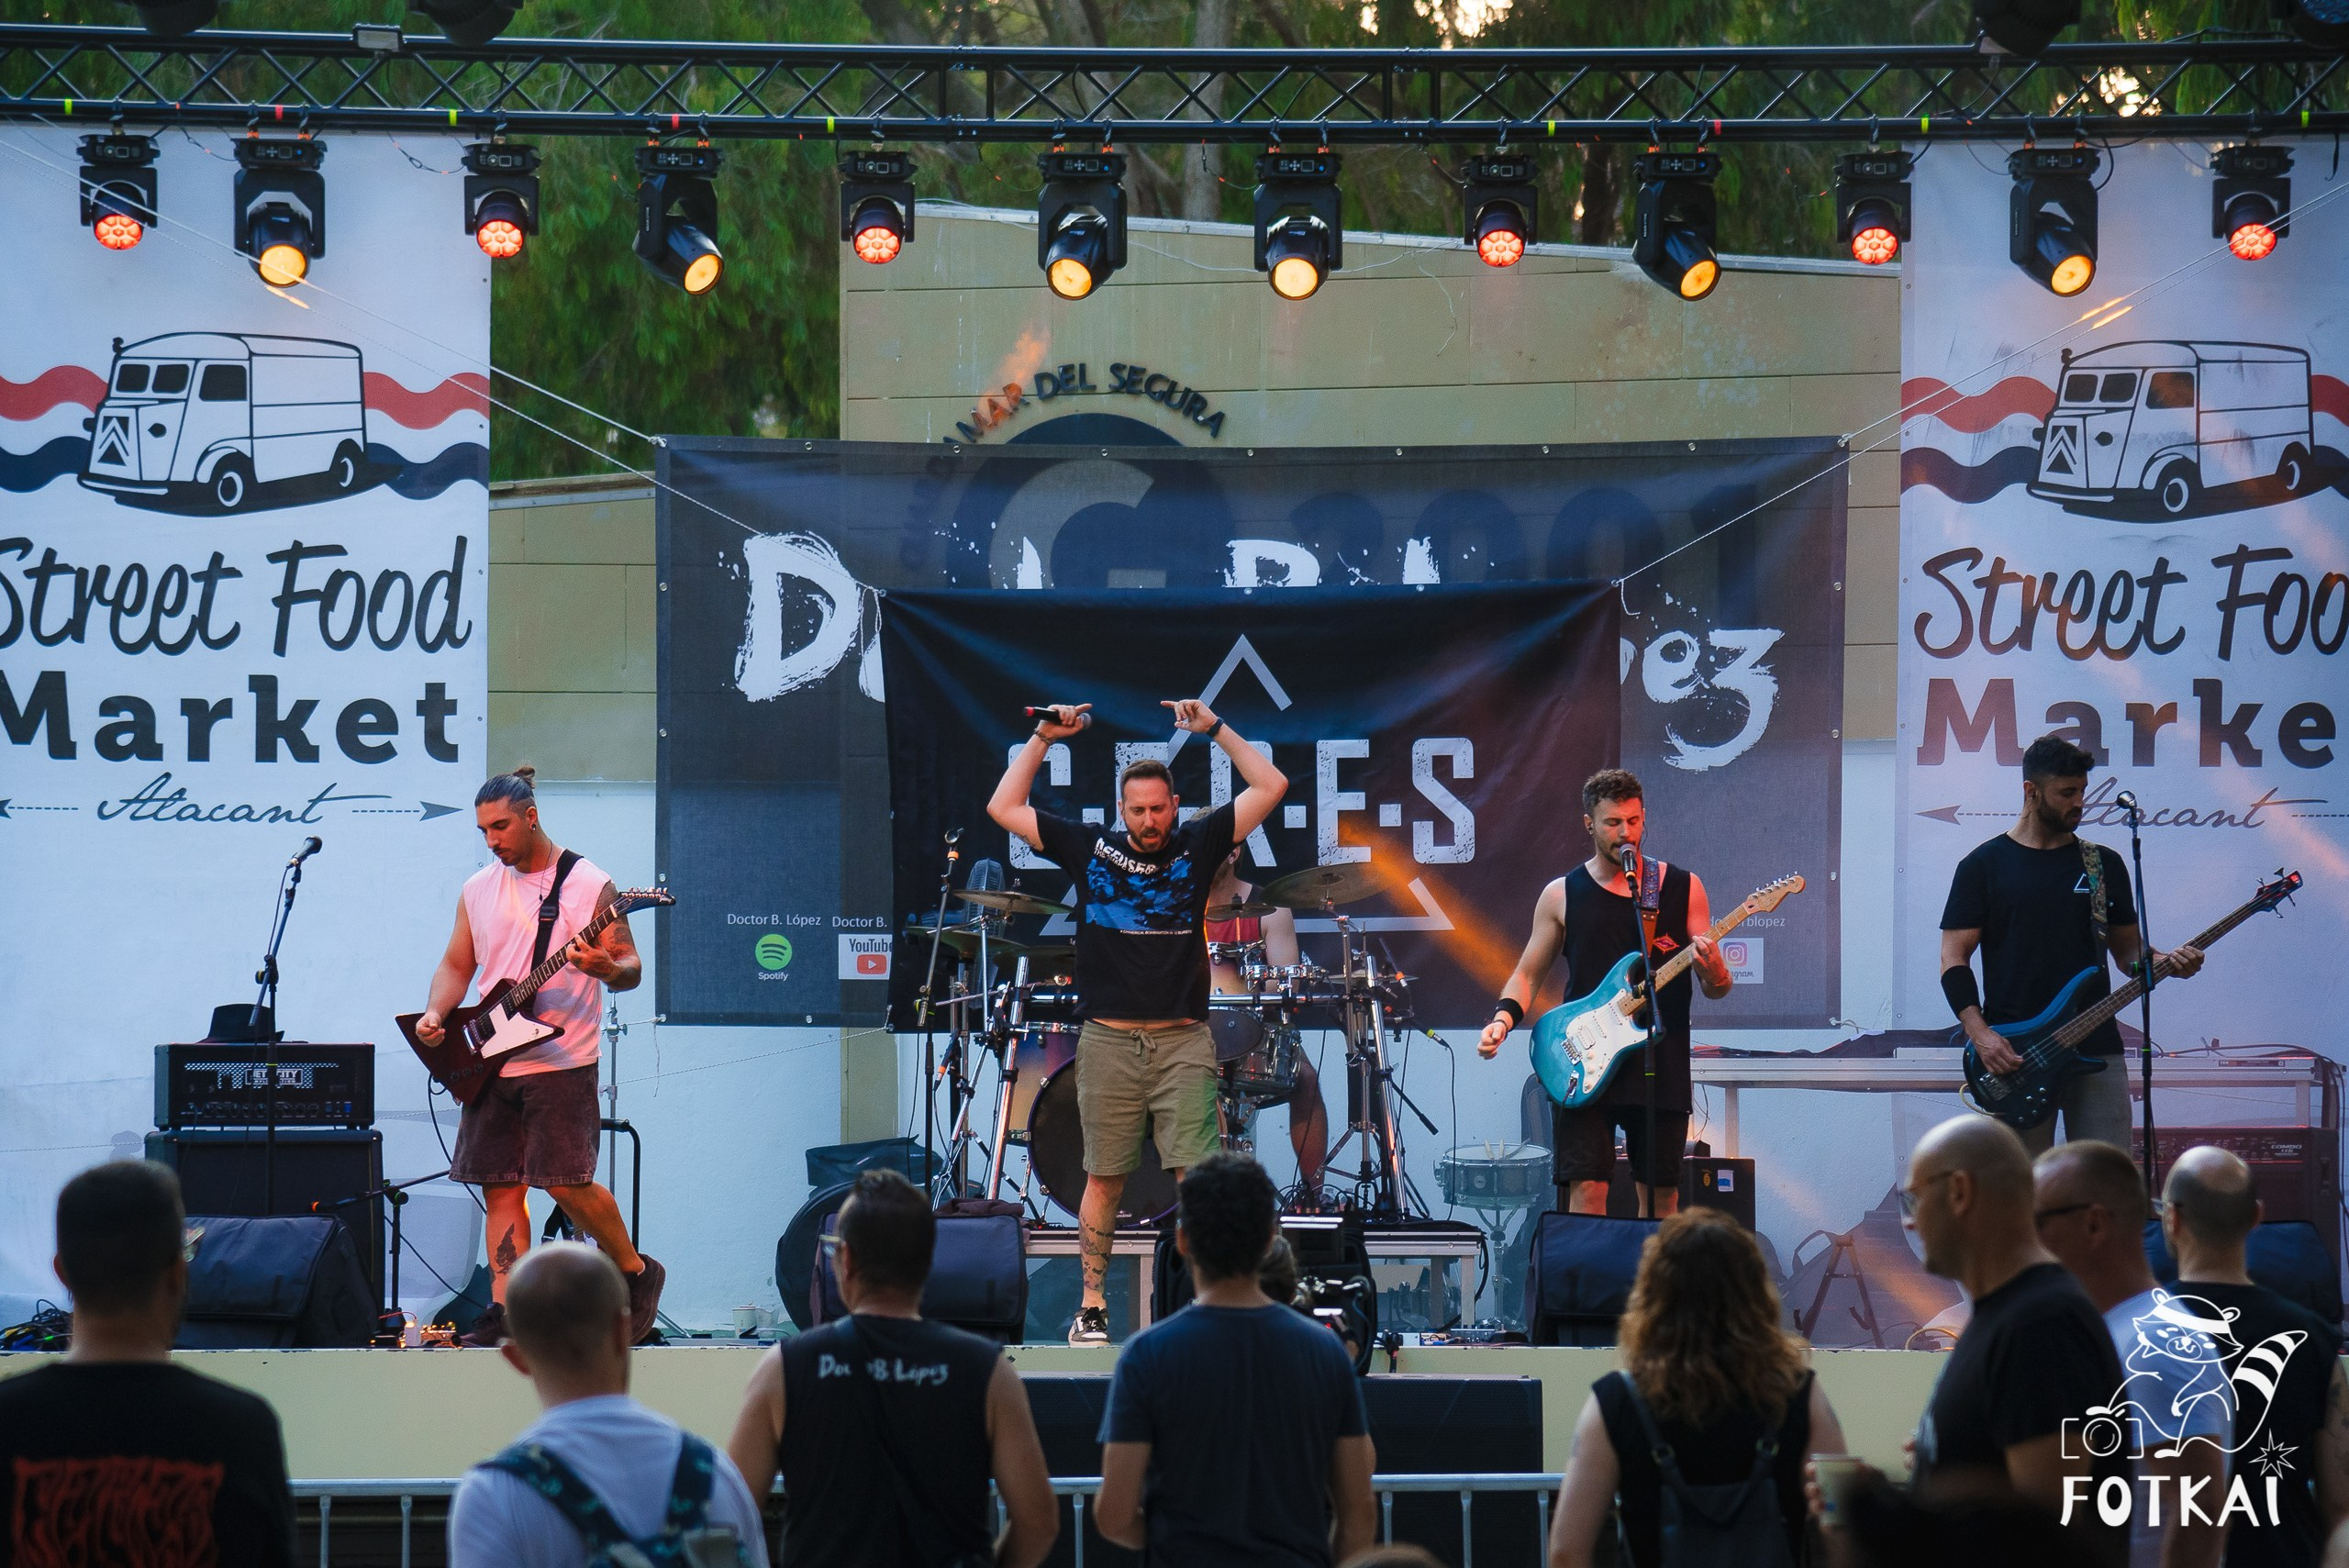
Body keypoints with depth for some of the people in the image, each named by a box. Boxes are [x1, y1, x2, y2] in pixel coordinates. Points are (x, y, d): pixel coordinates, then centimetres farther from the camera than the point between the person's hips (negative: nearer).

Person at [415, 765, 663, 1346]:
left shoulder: (589, 885, -4)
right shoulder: (478, 889, 12)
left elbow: (631, 968, -4)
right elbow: (456, 965, 19)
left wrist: (608, 969, -27)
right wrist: (434, 1014, 0)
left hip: (561, 1061, -6)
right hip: (491, 1063, 6)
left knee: (567, 1182, -12)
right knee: (500, 1188, 2)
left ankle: (638, 1274, 7)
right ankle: (506, 1309, 4)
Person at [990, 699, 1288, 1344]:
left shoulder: (1197, 845, 7)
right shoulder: (1089, 848, 8)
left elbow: (1270, 787, 6)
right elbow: (1003, 808, 9)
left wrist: (1215, 729, 4)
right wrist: (1043, 740, 7)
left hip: (1183, 1042, -1)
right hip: (1109, 1042, 1)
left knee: (1197, 1175, -9)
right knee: (1104, 1177, 5)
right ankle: (1092, 1304, 13)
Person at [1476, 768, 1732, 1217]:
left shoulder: (1682, 889, 7)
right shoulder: (1562, 895, 7)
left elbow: (1717, 989, 6)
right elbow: (1528, 975, 11)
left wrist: (1712, 973, -18)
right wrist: (1503, 1018, -9)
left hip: (1661, 1067, 1)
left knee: (1661, 1200, 5)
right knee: (1587, 1192, -10)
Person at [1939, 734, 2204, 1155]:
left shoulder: (2103, 864, 14)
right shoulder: (1984, 865, 5)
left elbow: (2128, 950, 19)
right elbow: (1953, 960, 2)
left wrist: (2165, 962, -4)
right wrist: (1980, 1034, -12)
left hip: (2095, 1051, 2)